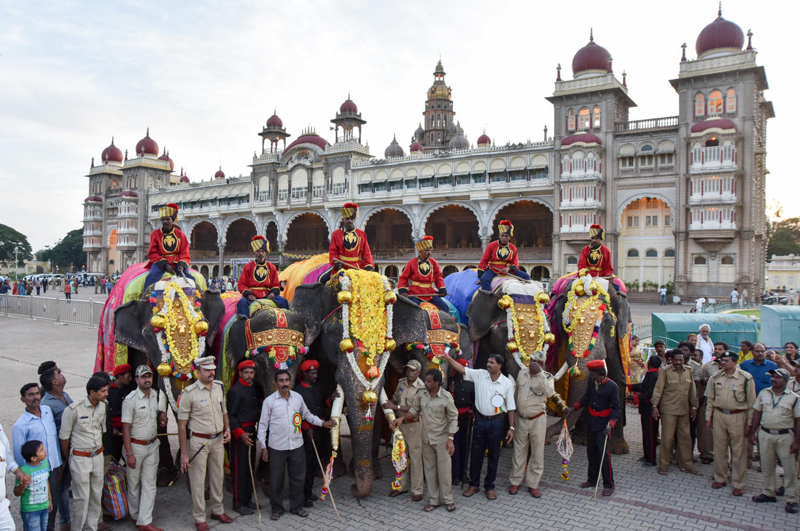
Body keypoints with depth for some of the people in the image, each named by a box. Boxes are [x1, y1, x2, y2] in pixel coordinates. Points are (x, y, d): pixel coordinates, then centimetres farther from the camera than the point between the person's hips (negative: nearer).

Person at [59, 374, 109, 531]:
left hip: (98, 456, 6)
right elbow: (64, 436, -9)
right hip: (79, 458, -5)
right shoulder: (74, 409, -19)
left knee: (97, 494, 13)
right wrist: (68, 459, 0)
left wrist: (99, 450, 15)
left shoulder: (103, 406, -1)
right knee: (82, 497, 2)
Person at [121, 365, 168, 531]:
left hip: (153, 445, 4)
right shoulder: (130, 400, -14)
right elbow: (126, 428, -14)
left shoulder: (159, 395, 2)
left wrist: (162, 416, -6)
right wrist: (129, 454, -16)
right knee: (134, 484, 10)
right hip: (136, 446, -4)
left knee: (150, 484, 3)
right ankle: (135, 515, 31)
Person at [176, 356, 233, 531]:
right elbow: (182, 425, -13)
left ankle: (217, 510, 34)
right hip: (198, 441, -5)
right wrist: (184, 453, -15)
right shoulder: (189, 393, -15)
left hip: (218, 440, 5)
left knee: (217, 477, 16)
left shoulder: (219, 387, 2)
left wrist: (227, 429, 1)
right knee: (198, 481, 4)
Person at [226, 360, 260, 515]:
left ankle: (248, 500, 26)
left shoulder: (253, 388, 10)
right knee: (240, 469, -2)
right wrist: (241, 433, -20)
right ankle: (238, 504, 8)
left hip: (251, 431, 8)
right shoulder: (235, 390, -15)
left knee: (250, 467, 15)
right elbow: (230, 415, -16)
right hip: (240, 433, -8)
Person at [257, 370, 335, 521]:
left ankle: (297, 507, 28)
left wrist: (322, 423, 7)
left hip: (296, 445, 3)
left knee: (298, 477, 11)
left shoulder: (298, 397, 2)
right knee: (276, 479, 7)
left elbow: (306, 414, 16)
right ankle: (276, 509, 25)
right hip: (277, 446, -3)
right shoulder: (269, 401, -8)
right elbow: (263, 424, -3)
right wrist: (263, 446, -4)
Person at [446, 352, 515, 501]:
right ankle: (473, 484, 27)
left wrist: (511, 427, -4)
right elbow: (462, 369, -8)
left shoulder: (507, 383, -6)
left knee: (493, 455, 9)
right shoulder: (480, 375, -4)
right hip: (480, 420, 2)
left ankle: (489, 487, 25)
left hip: (497, 422, -1)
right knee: (476, 453, 11)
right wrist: (449, 359, -23)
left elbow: (511, 407, -2)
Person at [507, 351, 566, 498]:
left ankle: (533, 484, 19)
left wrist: (539, 374, -32)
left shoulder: (547, 377, -8)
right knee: (518, 451, 11)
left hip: (538, 419, -2)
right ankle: (515, 481, 23)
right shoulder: (521, 373, 3)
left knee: (537, 453, 6)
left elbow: (550, 393, -28)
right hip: (521, 418, 3)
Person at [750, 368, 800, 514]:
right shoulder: (763, 394, 4)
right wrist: (753, 433, 7)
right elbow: (757, 413, 10)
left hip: (785, 436, -3)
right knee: (767, 466, 12)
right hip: (766, 434, 3)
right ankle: (768, 493, 26)